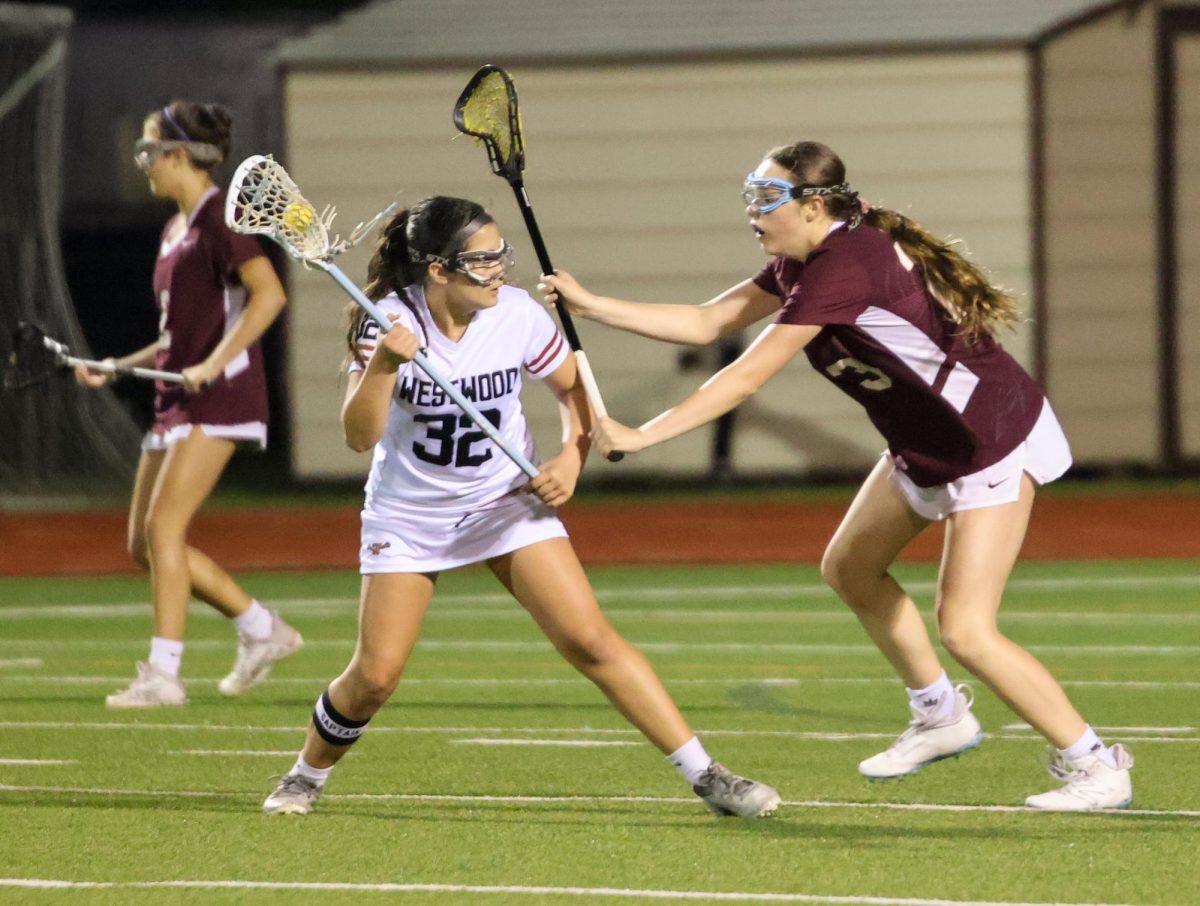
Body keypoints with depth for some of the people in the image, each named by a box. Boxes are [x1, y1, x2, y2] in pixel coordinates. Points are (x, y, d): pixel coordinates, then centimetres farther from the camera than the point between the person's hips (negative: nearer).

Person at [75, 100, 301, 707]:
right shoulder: (175, 229, 19)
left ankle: (163, 674, -14)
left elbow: (268, 294, -22)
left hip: (220, 396, -10)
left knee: (162, 526, -16)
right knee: (143, 542, 6)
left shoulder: (219, 217, -9)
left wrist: (213, 365, -27)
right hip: (176, 401, 10)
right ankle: (263, 631, 16)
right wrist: (115, 369, 19)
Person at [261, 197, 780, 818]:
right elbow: (359, 436, -27)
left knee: (591, 641, -12)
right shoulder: (390, 321, -19)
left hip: (509, 502, 1)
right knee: (374, 675, -6)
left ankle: (704, 774, -7)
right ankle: (307, 777, 23)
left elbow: (573, 389, 4)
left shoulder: (517, 315, -13)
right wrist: (383, 365, -42)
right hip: (409, 516, -1)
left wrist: (572, 457, -13)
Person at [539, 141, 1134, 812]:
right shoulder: (802, 264, 3)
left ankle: (1096, 768, -1)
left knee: (965, 630, -12)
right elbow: (706, 324, 8)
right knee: (851, 570, 17)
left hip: (995, 442, -10)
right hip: (925, 448, 10)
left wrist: (641, 435, -25)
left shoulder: (842, 269, -27)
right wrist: (591, 305, 1)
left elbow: (746, 378, -27)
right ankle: (943, 717, 32)